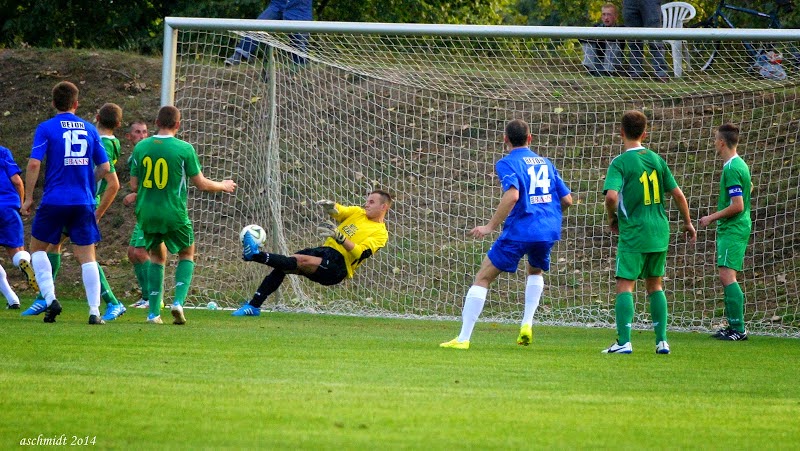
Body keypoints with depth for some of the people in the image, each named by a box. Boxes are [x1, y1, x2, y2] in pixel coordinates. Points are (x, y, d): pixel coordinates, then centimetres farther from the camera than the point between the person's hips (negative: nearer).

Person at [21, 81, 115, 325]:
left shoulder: (46, 128, -2)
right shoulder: (89, 130, 8)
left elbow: (34, 163, -11)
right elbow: (104, 169, 10)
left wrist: (28, 197, -3)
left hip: (54, 201, -2)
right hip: (83, 203, 2)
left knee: (37, 248, 15)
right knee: (87, 257, 5)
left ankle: (50, 298, -2)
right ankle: (94, 311, -3)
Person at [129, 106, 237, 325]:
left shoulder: (141, 147, 0)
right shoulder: (184, 149, -9)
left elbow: (134, 185, 5)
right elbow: (201, 184, -4)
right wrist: (223, 186, 15)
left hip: (147, 214, 3)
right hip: (174, 214, -3)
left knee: (157, 256, 21)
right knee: (187, 254, 19)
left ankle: (154, 312, 12)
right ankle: (178, 301, -2)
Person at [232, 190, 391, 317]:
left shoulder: (380, 233, -1)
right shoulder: (358, 213, 20)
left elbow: (359, 254, -16)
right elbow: (338, 211, 3)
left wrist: (339, 236, -26)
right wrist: (330, 206, -21)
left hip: (339, 266, -7)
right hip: (324, 251, 7)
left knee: (301, 260, -30)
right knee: (281, 266, -13)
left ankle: (255, 254, -42)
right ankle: (253, 306, -14)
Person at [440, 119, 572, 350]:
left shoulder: (507, 163, -2)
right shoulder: (545, 163, 16)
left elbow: (512, 195, -20)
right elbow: (567, 199, 14)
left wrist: (491, 225, -16)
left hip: (520, 230, -6)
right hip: (549, 230, 6)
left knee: (482, 279, 4)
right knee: (535, 271, 35)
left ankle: (463, 338, -2)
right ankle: (527, 324, 15)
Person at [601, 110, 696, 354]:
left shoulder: (620, 163, -9)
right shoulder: (656, 159, 7)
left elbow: (612, 195, -22)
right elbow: (678, 194, 9)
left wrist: (612, 217, -2)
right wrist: (687, 223, 22)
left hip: (633, 233, -5)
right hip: (659, 233, 5)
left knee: (625, 285, -2)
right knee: (655, 284, 14)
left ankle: (624, 342, -10)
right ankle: (661, 341, 11)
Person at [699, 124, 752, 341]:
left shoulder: (731, 169, -17)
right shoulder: (740, 164, 14)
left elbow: (737, 206, -22)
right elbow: (749, 187, 32)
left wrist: (712, 217, -11)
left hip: (732, 230, -10)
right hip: (738, 227, 10)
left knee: (727, 276, -15)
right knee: (727, 278, 12)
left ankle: (738, 329, -18)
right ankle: (734, 325, 14)